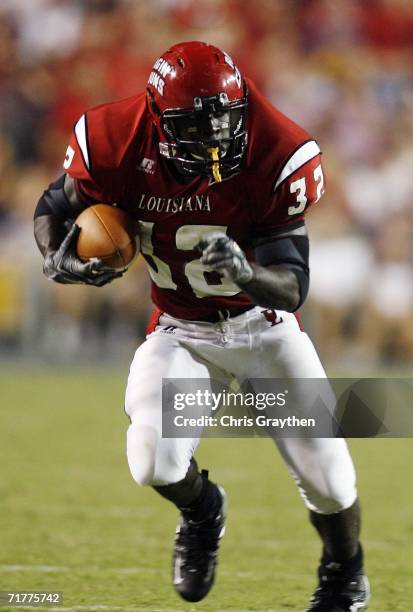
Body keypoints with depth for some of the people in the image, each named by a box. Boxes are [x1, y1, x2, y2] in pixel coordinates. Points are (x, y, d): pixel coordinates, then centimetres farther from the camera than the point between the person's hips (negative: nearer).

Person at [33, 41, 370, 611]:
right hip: (181, 332, 1)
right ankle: (200, 511, 16)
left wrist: (245, 272, -48)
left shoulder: (276, 161, -27)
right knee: (156, 463, -24)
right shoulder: (120, 147, -23)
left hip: (264, 326, -1)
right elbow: (54, 206, -2)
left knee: (327, 479, -2)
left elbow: (293, 288, -26)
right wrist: (57, 258, -24)